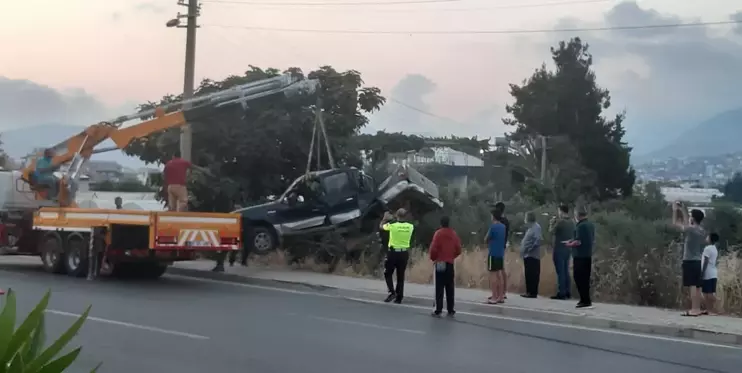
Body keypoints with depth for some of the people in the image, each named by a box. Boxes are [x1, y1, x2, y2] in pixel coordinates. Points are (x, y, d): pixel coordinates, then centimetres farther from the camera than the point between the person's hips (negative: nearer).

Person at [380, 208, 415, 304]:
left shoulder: (392, 226, -12)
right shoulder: (410, 227, -3)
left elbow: (381, 226, 8)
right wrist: (403, 218, 25)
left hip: (393, 252, -3)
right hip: (404, 253, 4)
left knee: (388, 274, 11)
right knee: (401, 276, 10)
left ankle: (392, 292, -6)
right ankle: (399, 297, 10)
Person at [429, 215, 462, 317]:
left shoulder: (438, 233, -9)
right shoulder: (454, 234, 4)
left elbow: (433, 248, -13)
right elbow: (458, 250, 5)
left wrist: (433, 258, 4)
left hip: (440, 263, -4)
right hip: (450, 263, 4)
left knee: (439, 288, -2)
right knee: (449, 288, 10)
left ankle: (438, 310, -4)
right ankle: (450, 310, 10)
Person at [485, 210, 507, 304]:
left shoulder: (493, 227, -14)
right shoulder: (503, 226, 10)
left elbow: (486, 240, -6)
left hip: (493, 253, -7)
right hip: (501, 253, 7)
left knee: (493, 274, -5)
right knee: (499, 274, 11)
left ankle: (494, 298, -7)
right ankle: (501, 297, 12)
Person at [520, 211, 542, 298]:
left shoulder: (536, 227, -12)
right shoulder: (531, 227, 18)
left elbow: (538, 240, -23)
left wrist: (530, 249, -19)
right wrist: (524, 250, 13)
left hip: (532, 256, -10)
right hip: (528, 255, 10)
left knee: (533, 275, -6)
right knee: (528, 275, 12)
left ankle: (533, 292, -5)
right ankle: (529, 291, 16)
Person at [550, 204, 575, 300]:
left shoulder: (560, 222, -16)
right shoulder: (572, 222, 6)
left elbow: (552, 231, -6)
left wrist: (553, 223, 8)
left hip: (559, 249, -7)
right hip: (568, 249, 7)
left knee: (560, 272, -5)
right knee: (566, 271, 13)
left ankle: (561, 293, -5)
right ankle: (568, 292, 14)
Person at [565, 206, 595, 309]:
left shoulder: (580, 226, -16)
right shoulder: (591, 225, 12)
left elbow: (579, 242, -22)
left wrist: (570, 244, -3)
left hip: (580, 256, -9)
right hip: (588, 255, 9)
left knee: (579, 278, -4)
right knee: (585, 278, 14)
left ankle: (585, 301, -6)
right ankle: (586, 300, 17)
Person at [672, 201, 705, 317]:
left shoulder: (690, 229, -13)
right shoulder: (702, 231, 12)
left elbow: (676, 223, -2)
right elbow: (687, 224, 27)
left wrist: (675, 210, 11)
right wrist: (683, 210, 32)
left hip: (689, 261, -8)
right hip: (698, 261, 8)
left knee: (692, 286, -10)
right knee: (697, 286, 9)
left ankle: (694, 310, -13)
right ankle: (697, 308, 12)